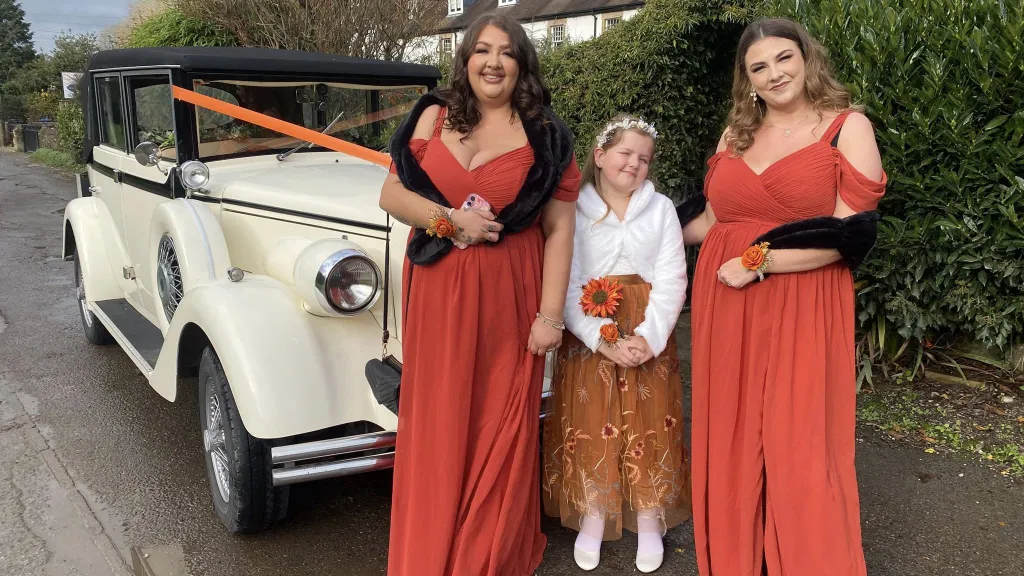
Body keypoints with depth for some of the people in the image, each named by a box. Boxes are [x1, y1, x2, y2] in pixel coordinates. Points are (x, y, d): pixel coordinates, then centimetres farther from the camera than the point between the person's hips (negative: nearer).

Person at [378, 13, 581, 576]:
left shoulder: (544, 135, 0)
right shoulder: (434, 116, 5)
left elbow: (559, 230, -3)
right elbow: (391, 194, 4)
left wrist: (550, 315, -9)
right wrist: (451, 218, -13)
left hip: (508, 299, -2)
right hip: (437, 294, 2)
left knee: (501, 428, 8)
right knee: (438, 425, 11)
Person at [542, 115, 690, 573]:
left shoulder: (661, 209, 6)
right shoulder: (573, 211, 0)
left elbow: (671, 281, -1)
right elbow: (566, 286, -7)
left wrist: (648, 338, -15)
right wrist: (605, 341, -17)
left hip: (650, 338, 1)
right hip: (587, 338, -1)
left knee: (649, 424, 3)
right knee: (589, 424, 1)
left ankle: (649, 522, 18)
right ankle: (593, 518, 17)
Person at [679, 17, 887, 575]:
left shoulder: (848, 126, -1)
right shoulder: (735, 133, 12)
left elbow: (846, 236, -9)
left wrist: (758, 262, -14)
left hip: (801, 311, -4)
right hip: (726, 306, 4)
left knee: (797, 447, 0)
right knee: (731, 441, 10)